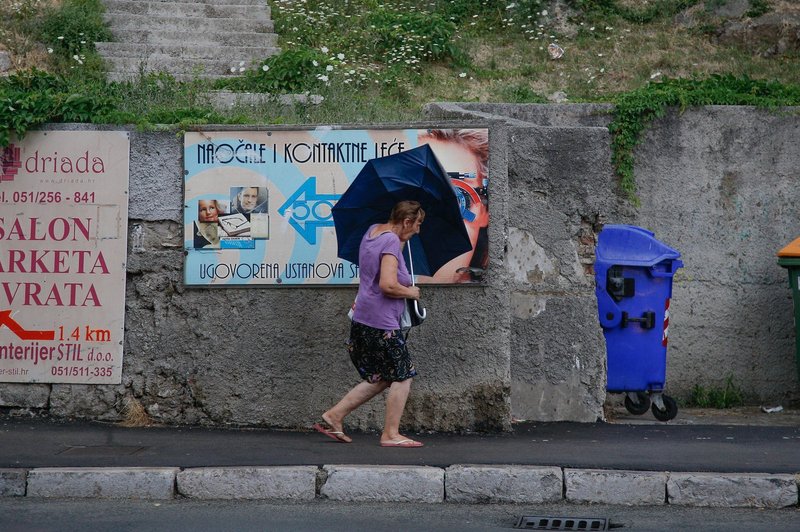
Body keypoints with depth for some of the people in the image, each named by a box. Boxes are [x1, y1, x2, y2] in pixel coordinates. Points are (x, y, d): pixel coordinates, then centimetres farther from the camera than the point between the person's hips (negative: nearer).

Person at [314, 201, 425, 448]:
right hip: (382, 324, -9)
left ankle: (333, 416, 14)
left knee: (379, 378, 17)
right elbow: (387, 285, -25)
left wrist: (403, 242, 19)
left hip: (362, 321, 9)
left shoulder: (373, 230, 11)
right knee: (402, 376, 1)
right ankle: (391, 434, 3)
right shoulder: (391, 241, -16)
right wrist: (410, 292, -7)